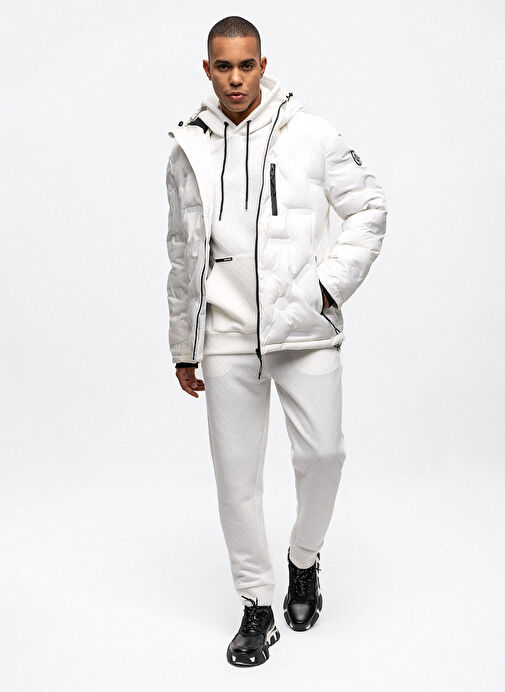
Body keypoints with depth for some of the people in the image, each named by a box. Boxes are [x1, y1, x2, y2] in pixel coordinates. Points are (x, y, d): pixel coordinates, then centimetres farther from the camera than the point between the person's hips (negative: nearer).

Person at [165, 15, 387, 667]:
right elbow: (184, 257, 13)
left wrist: (332, 281, -5)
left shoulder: (310, 134, 1)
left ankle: (305, 559, 29)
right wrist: (183, 349, 15)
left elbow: (370, 208, 8)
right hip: (227, 336, 1)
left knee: (322, 452, -4)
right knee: (237, 473, 3)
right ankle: (257, 607, 20)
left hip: (306, 329, -1)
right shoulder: (188, 149, 7)